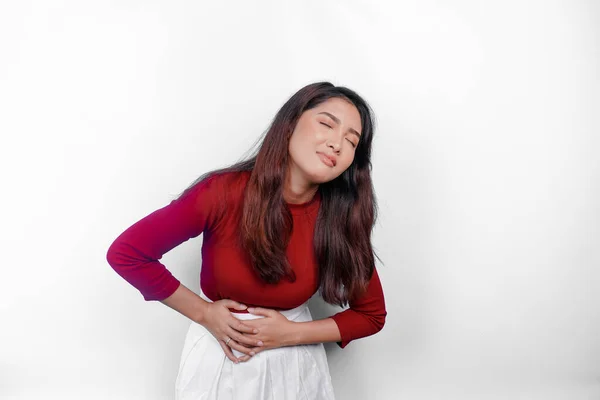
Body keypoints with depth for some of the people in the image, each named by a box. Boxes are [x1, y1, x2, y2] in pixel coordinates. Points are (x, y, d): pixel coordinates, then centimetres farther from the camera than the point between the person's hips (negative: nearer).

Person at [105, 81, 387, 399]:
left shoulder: (342, 220, -15)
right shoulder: (225, 192, -22)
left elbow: (371, 314, -3)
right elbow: (125, 253, -16)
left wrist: (291, 334, -14)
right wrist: (203, 313, -14)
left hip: (294, 365, 2)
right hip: (218, 358, -1)